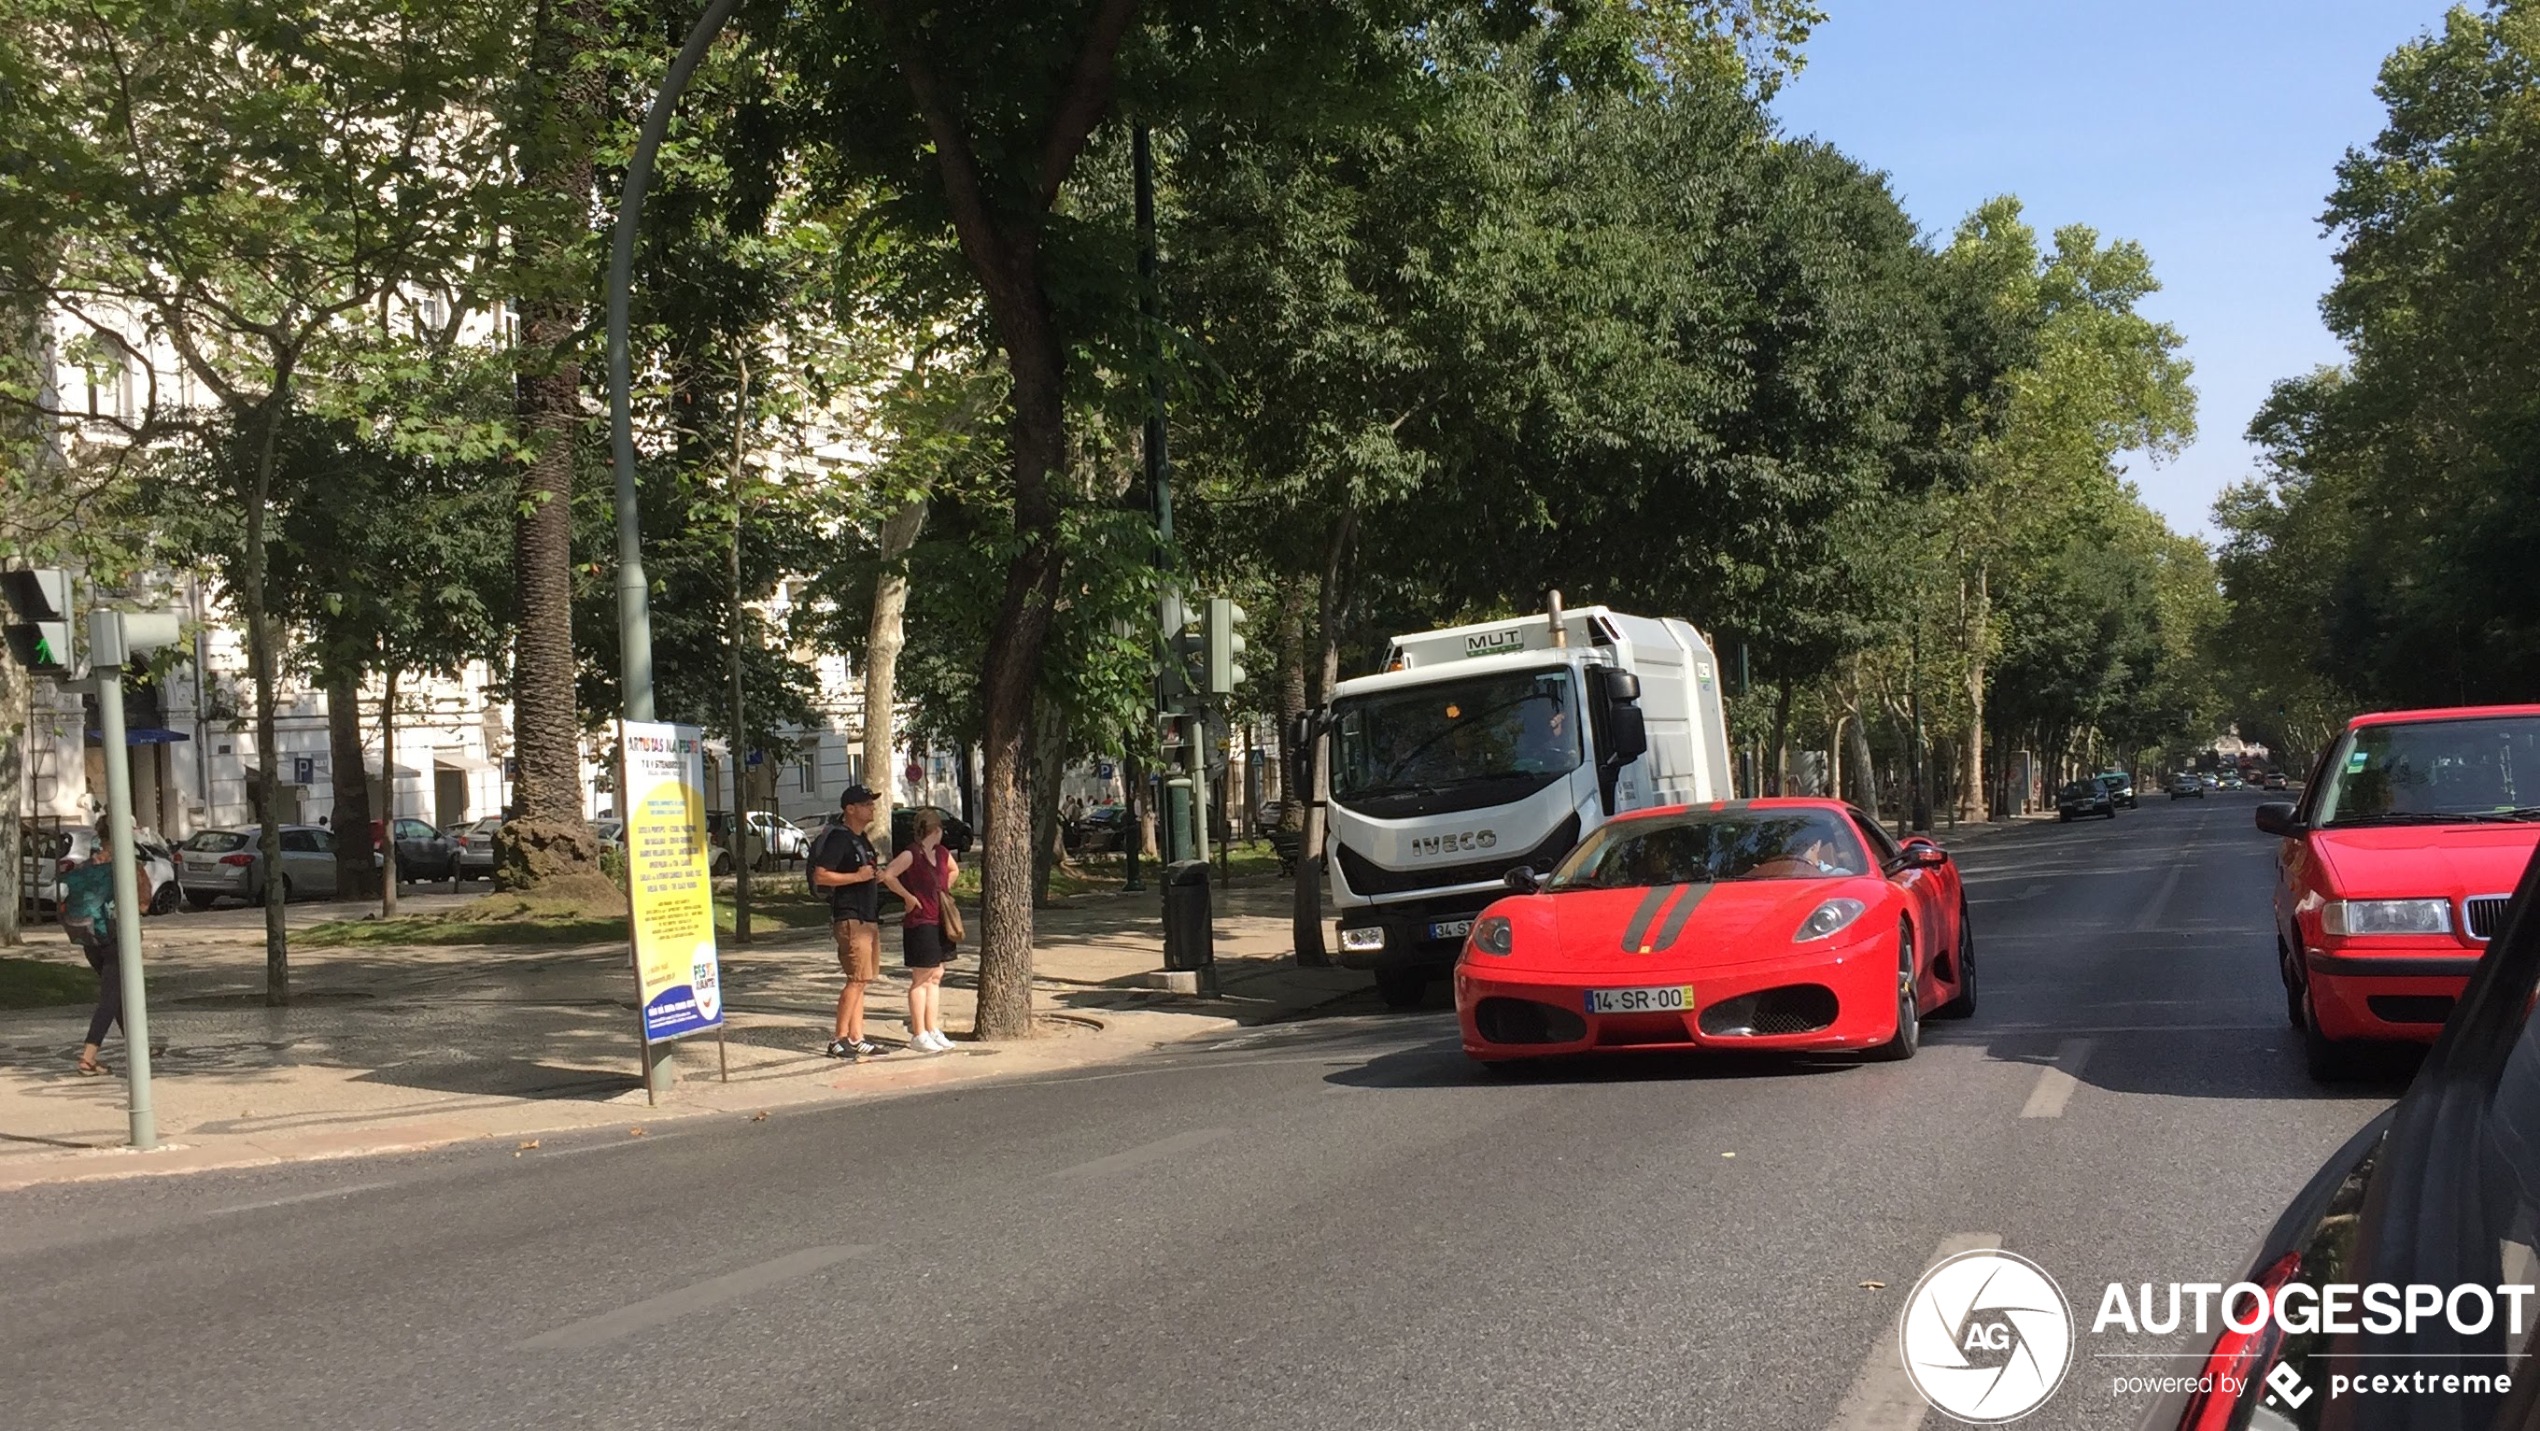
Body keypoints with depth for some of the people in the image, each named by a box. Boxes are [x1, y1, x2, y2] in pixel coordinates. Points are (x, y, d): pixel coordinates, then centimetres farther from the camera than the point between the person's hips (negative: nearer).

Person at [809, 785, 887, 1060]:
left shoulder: (861, 840, 19)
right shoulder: (838, 838, -12)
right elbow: (820, 876, -20)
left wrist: (876, 876, 11)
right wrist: (857, 876, -20)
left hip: (867, 918, 10)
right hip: (850, 917, -10)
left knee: (861, 981, 9)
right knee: (856, 980, -11)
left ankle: (856, 1039, 12)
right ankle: (840, 1040, -7)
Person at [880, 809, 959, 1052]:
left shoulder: (942, 853, 10)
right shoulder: (911, 854, -13)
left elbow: (954, 871, 31)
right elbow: (888, 876, -25)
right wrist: (909, 897, -17)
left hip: (939, 921, 8)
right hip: (919, 923, -8)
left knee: (935, 977, 12)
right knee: (921, 979, -3)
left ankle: (932, 1030, 20)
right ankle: (918, 1034, 2)